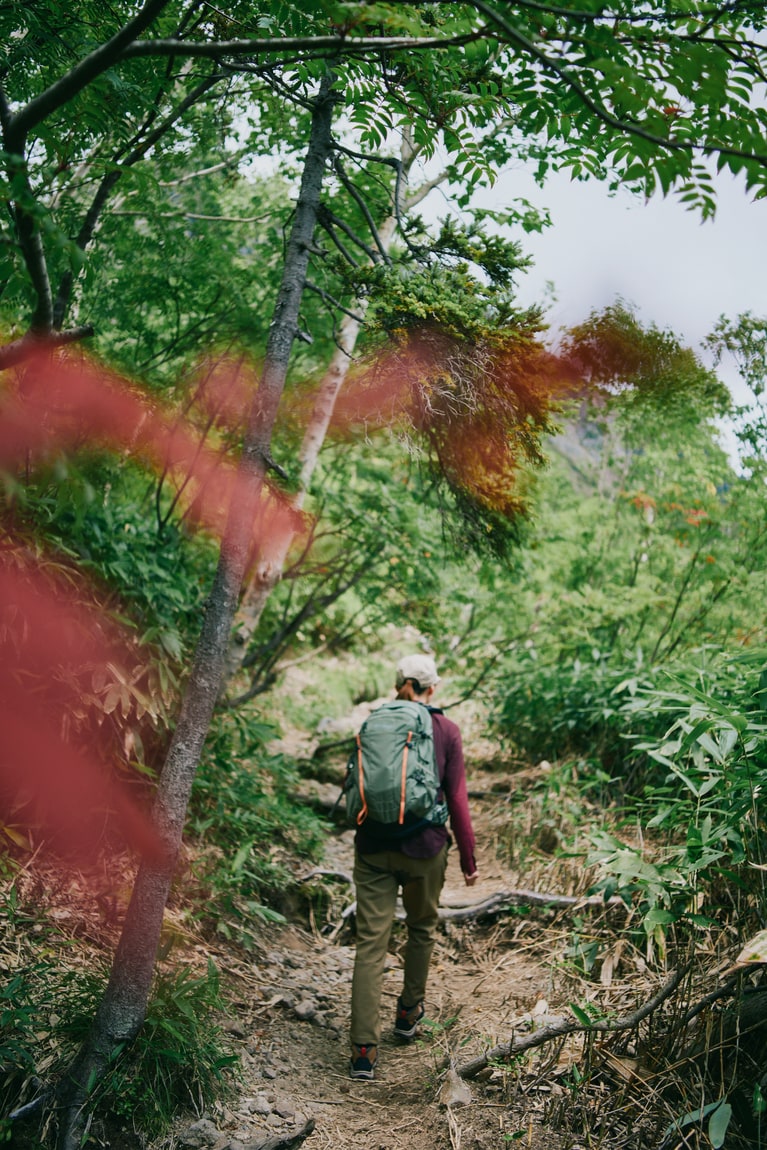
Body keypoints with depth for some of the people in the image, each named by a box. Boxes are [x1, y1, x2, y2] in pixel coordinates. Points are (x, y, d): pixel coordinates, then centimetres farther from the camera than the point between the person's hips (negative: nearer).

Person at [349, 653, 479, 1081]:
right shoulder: (446, 731, -3)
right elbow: (457, 799, -4)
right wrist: (469, 858, 4)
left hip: (374, 848, 1)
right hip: (424, 847, -1)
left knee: (371, 943, 0)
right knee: (422, 929, 24)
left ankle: (364, 1050, -5)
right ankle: (409, 1014, 38)